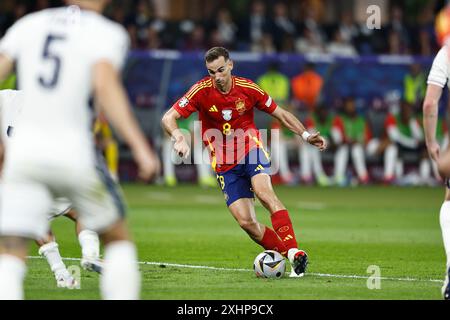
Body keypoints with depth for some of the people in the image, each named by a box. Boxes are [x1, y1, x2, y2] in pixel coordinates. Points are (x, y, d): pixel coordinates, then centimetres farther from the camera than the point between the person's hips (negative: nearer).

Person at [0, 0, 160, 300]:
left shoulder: (28, 25, 12)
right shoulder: (107, 33, 0)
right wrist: (140, 146, -20)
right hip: (74, 153, -2)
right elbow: (105, 86, -17)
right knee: (118, 238, 19)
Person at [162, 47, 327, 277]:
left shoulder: (247, 88, -5)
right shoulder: (201, 91, -9)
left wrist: (305, 135, -2)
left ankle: (294, 252, -37)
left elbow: (279, 113, 8)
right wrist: (179, 138, -33)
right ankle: (290, 257, -3)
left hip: (251, 149, -1)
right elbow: (168, 118, -13)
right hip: (224, 163, 1)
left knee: (263, 192, -31)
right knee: (246, 222, -12)